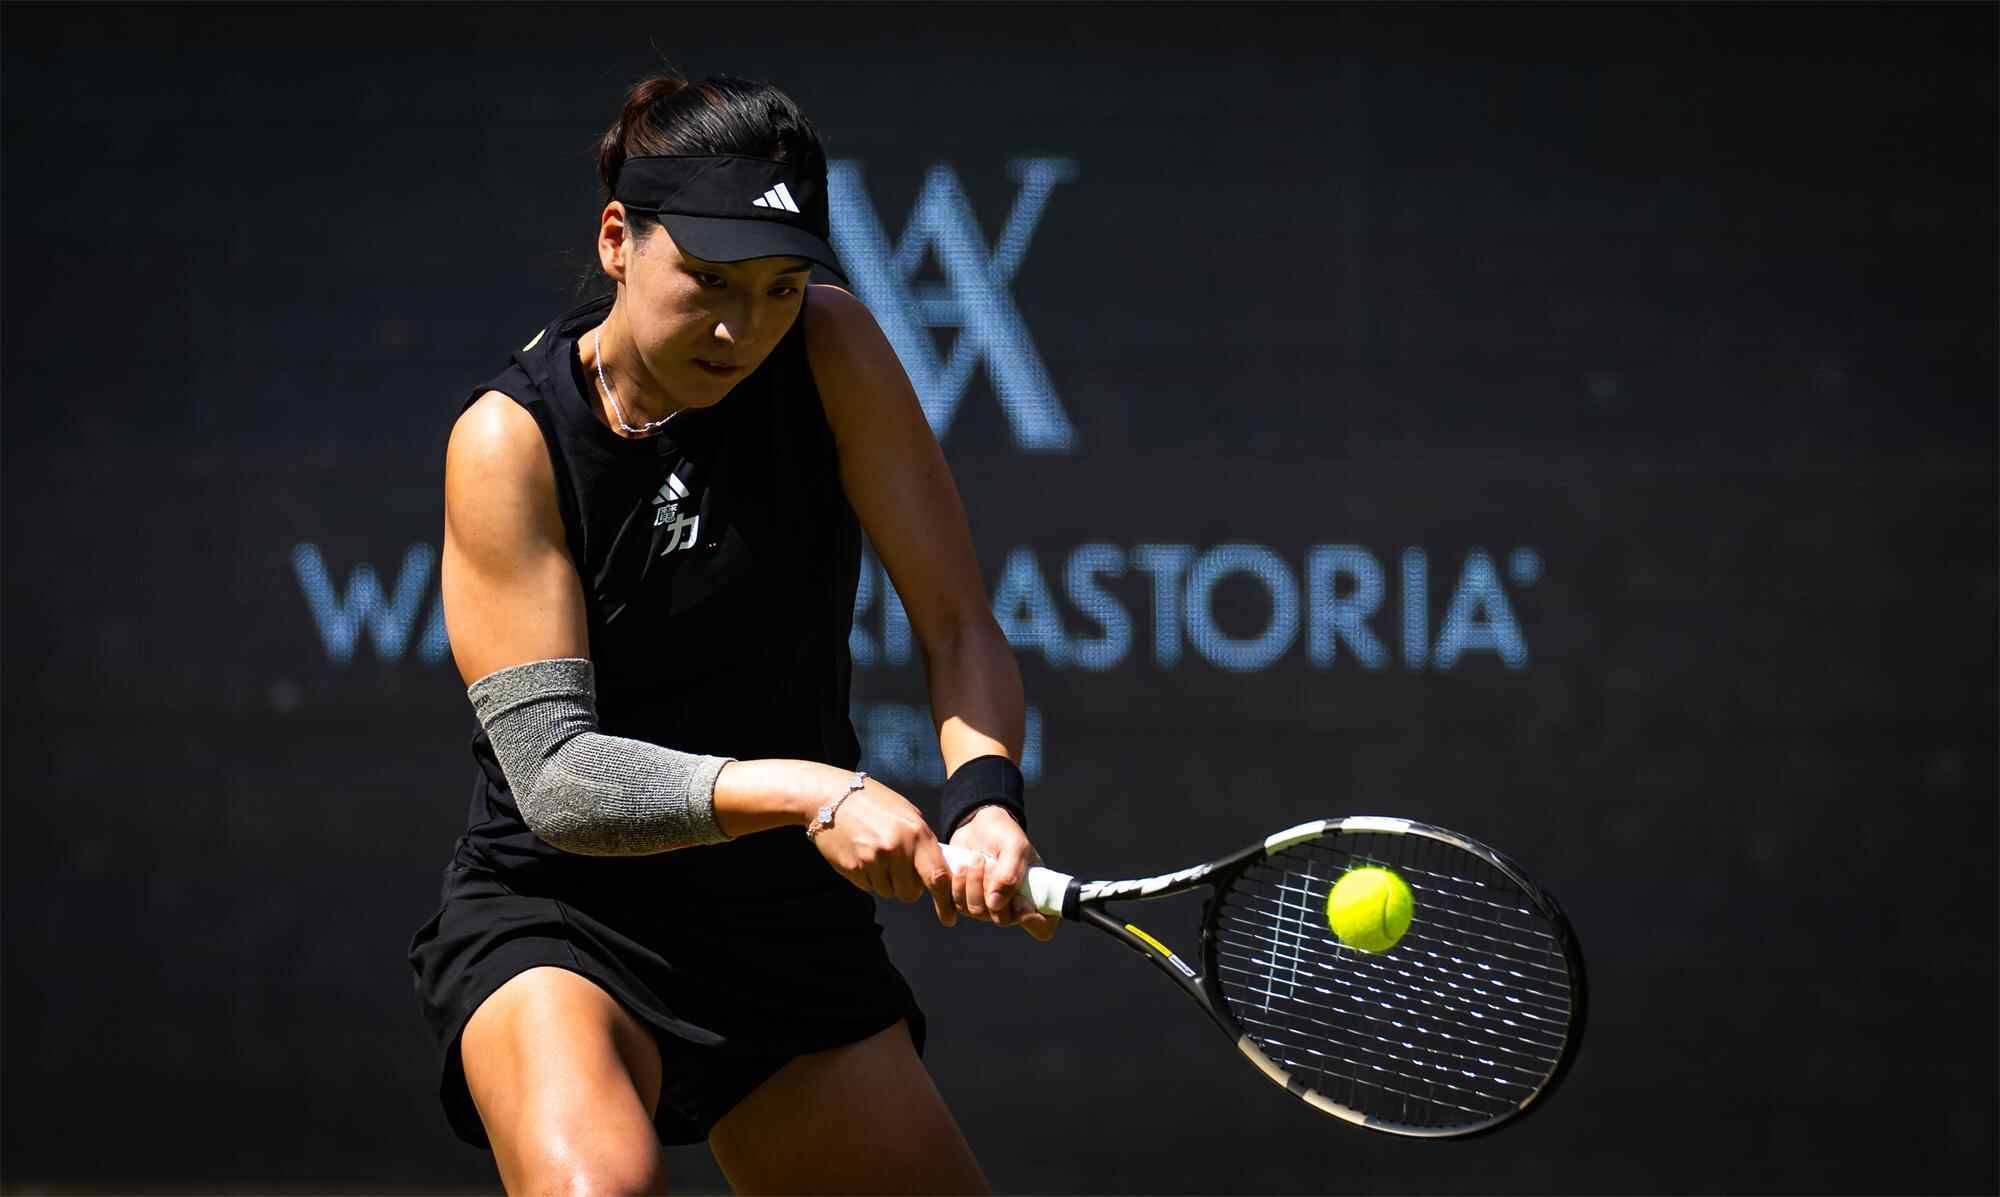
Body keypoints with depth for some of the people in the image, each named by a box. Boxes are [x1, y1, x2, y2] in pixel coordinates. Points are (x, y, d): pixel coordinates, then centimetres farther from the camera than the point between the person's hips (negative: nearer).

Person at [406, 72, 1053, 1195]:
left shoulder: (832, 353, -7)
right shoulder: (511, 439, -16)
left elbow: (960, 623, -10)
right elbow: (552, 771, -22)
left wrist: (984, 795, -31)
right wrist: (808, 792, -35)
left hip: (798, 932, 5)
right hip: (557, 922, -4)